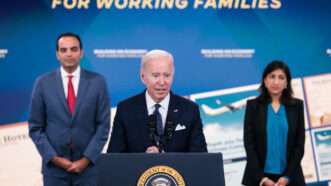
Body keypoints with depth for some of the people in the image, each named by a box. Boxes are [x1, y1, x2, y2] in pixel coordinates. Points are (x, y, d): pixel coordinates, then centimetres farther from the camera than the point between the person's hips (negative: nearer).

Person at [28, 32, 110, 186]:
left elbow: (103, 125, 0)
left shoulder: (97, 82, 1)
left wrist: (86, 159, -8)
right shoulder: (43, 83, 2)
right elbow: (35, 127, 3)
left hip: (88, 165, 0)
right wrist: (54, 158, -8)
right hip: (54, 166, 0)